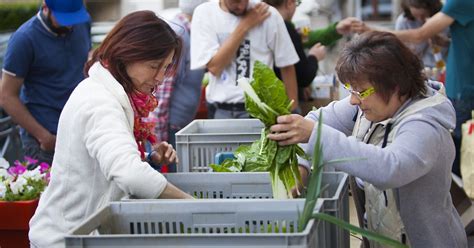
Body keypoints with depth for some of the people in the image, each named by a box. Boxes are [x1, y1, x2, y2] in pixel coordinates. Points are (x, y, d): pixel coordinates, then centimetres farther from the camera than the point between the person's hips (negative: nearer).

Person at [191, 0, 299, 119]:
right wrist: (244, 26, -15)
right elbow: (215, 67, -13)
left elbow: (287, 66, 0)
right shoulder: (203, 13, -4)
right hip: (219, 110, 1)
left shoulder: (267, 14, -6)